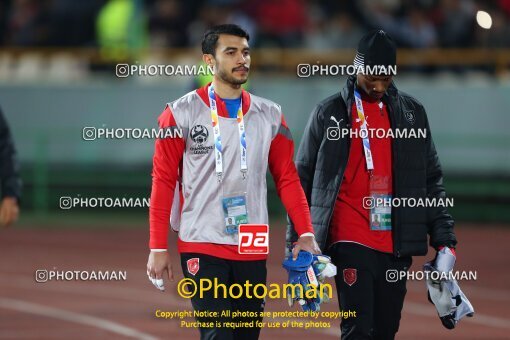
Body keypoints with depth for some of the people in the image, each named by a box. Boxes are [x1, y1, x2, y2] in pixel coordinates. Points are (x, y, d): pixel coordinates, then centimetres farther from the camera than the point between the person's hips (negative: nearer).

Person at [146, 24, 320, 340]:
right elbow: (163, 181, -1)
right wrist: (158, 247, -6)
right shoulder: (182, 113, -2)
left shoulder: (269, 116, 8)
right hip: (202, 247, -4)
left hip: (253, 250, 4)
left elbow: (287, 178, 9)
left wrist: (305, 234, -4)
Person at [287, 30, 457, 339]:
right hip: (350, 240, -3)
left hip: (397, 243, 3)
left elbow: (432, 180, 14)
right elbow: (303, 180, 8)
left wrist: (444, 239, 6)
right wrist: (296, 241, 5)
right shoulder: (329, 113, 5)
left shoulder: (413, 112, 12)